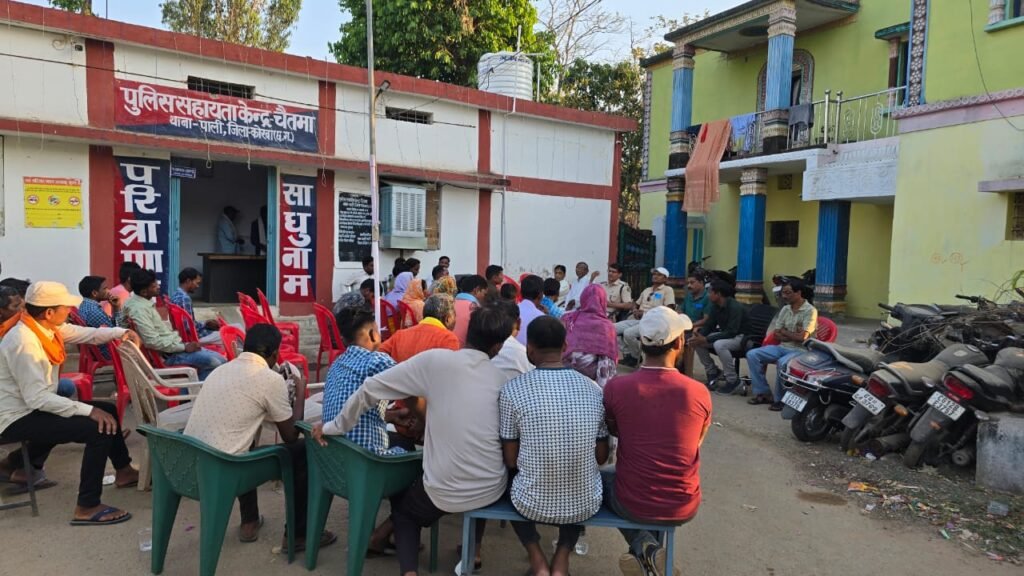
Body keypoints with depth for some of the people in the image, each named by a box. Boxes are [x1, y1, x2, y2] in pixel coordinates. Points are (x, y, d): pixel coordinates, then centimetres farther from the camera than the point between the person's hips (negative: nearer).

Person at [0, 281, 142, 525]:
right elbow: (37, 398, -29)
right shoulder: (24, 343, -27)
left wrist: (121, 333, -11)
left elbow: (87, 334, 9)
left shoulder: (48, 327, -1)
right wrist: (89, 411, -31)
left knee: (108, 410, 15)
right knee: (100, 428, -24)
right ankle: (87, 508, -14)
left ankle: (123, 470, 32)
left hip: (35, 407, 10)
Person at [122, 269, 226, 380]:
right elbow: (153, 341, -24)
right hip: (169, 353, -10)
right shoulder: (139, 309, -18)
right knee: (214, 362, -21)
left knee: (221, 360, 4)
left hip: (173, 345, 10)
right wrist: (184, 347, -19)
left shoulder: (146, 302, 10)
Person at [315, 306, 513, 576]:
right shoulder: (502, 380, 0)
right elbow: (507, 441, 10)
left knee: (402, 504, 30)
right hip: (493, 490, 3)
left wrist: (335, 426, 5)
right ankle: (473, 550, 36)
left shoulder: (435, 360, -10)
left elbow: (371, 389, -9)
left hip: (444, 492, -3)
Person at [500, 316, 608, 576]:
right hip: (586, 505, 2)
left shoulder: (512, 390, -13)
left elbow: (510, 461, -6)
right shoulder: (593, 389, -5)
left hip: (532, 504, -2)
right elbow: (602, 457, 3)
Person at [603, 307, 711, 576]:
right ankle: (649, 553, 22)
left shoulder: (616, 387, -17)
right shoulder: (699, 393, -15)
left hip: (632, 503, -2)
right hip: (684, 507, 2)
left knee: (603, 479, 31)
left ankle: (643, 546, 9)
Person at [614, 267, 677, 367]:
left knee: (628, 333, -32)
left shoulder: (667, 290, 1)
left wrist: (647, 313, -14)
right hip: (637, 320, 8)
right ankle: (628, 353, 1)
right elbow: (636, 304, 31)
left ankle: (635, 357, -6)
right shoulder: (647, 290, 24)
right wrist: (635, 311, 4)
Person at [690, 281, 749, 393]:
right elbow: (709, 325, 2)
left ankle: (732, 380, -20)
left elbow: (732, 332, -32)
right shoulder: (715, 306, -2)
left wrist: (706, 339, -35)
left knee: (719, 344, -37)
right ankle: (712, 371, 6)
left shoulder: (735, 307, -26)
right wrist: (699, 334, -21)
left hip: (740, 336, -8)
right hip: (724, 334, 8)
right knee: (697, 342, -11)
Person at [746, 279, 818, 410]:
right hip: (782, 347, 7)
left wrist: (784, 332, -4)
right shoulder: (785, 309, 10)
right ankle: (763, 393, -6)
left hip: (800, 350, -7)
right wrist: (792, 334, -10)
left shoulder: (810, 311, -10)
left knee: (782, 363, -38)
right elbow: (776, 334, 7)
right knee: (752, 355, -11)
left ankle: (780, 399, -17)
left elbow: (802, 337, -19)